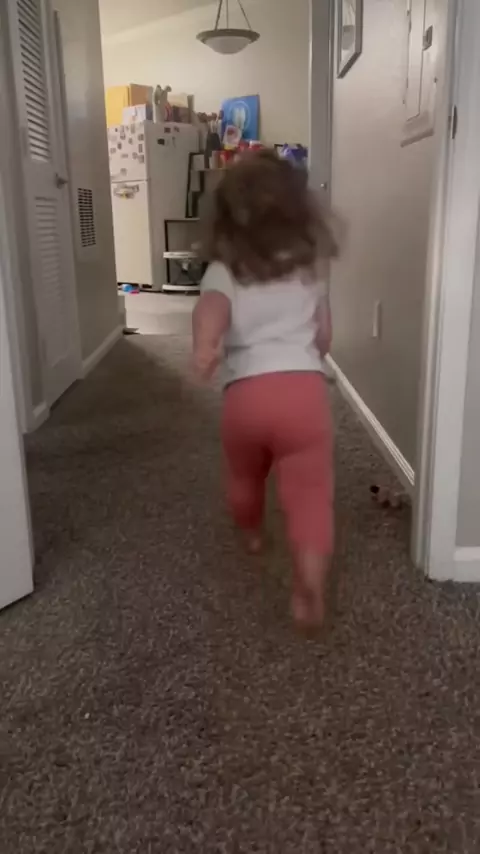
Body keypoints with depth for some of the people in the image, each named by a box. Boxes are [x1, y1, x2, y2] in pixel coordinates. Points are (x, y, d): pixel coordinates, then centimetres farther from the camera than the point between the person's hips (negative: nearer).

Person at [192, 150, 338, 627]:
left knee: (244, 475, 28)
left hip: (245, 392, 1)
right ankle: (309, 591, -12)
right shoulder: (311, 267, 13)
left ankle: (252, 534, 54)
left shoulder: (223, 271, 6)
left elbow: (211, 309, -15)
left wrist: (204, 347, -24)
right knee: (310, 494, 0)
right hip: (303, 387, 0)